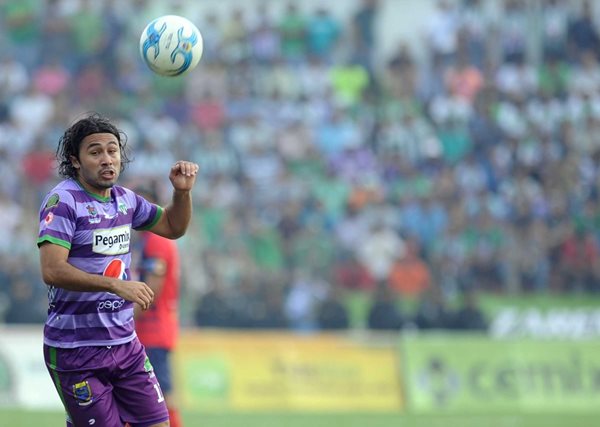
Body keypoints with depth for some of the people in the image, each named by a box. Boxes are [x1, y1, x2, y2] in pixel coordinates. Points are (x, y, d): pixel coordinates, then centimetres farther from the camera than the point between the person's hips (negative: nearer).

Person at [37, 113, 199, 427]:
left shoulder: (125, 199, 8)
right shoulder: (63, 201, -13)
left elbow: (173, 227, 25)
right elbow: (52, 270, -24)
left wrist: (182, 191, 6)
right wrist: (116, 285, -30)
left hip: (125, 342, 7)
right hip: (75, 350, -7)